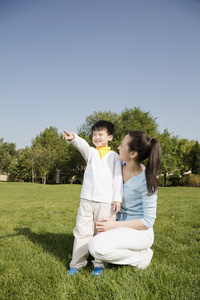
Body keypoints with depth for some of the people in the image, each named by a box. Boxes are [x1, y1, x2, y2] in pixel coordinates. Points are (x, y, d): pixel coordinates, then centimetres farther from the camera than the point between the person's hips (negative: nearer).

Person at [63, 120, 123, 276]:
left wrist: (118, 199, -3)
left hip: (106, 201, -1)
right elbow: (83, 145, -11)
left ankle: (99, 264, 17)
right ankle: (76, 264, 13)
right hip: (87, 199, 2)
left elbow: (118, 179, 5)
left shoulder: (114, 156, 9)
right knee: (82, 231, 3)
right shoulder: (91, 152, 12)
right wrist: (74, 138, -33)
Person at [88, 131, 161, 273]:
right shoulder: (120, 166, -3)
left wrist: (115, 225, -24)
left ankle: (141, 255, -5)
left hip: (140, 232, -8)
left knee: (96, 246, -28)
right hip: (121, 227, 8)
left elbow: (148, 220, -20)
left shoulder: (146, 181, -23)